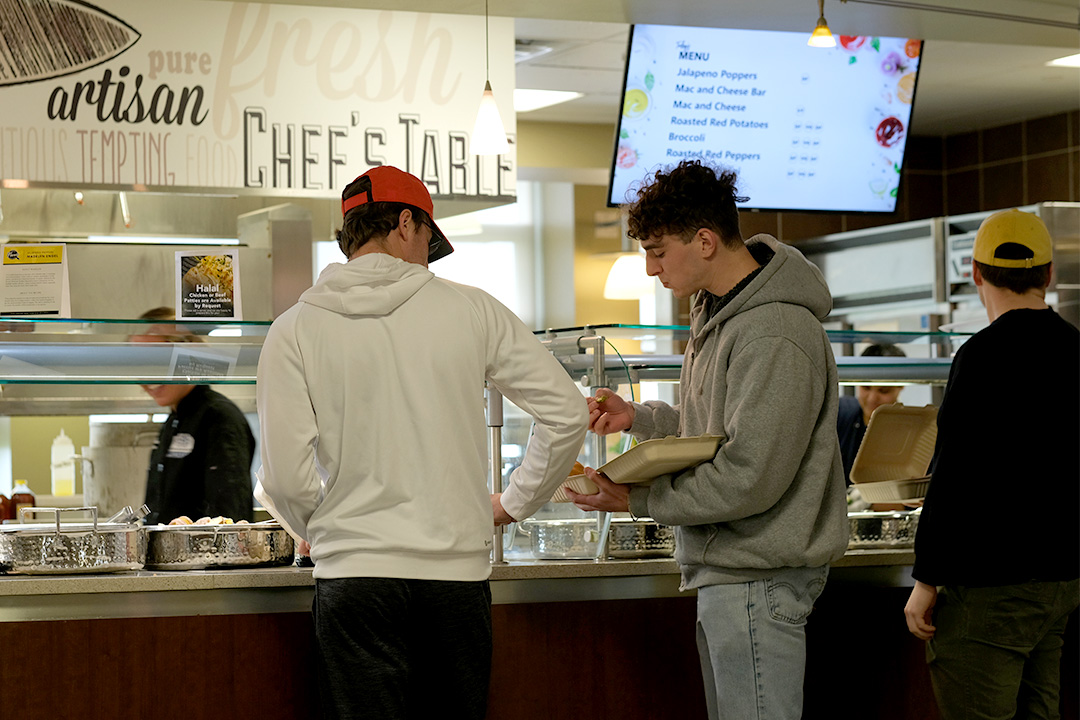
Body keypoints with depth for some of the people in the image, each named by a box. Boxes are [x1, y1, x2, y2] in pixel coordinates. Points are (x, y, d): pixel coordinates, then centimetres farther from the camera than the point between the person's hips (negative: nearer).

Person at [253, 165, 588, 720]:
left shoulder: (294, 330, 0)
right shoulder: (471, 309, 3)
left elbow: (286, 478, -6)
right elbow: (567, 414, 4)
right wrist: (513, 504, 18)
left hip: (355, 575, -1)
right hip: (459, 571, 1)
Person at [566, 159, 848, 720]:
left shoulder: (774, 336, -21)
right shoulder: (716, 309, 11)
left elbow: (750, 479, -24)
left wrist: (639, 498, -14)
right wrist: (639, 417, 6)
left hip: (759, 577, -10)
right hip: (724, 569, 10)